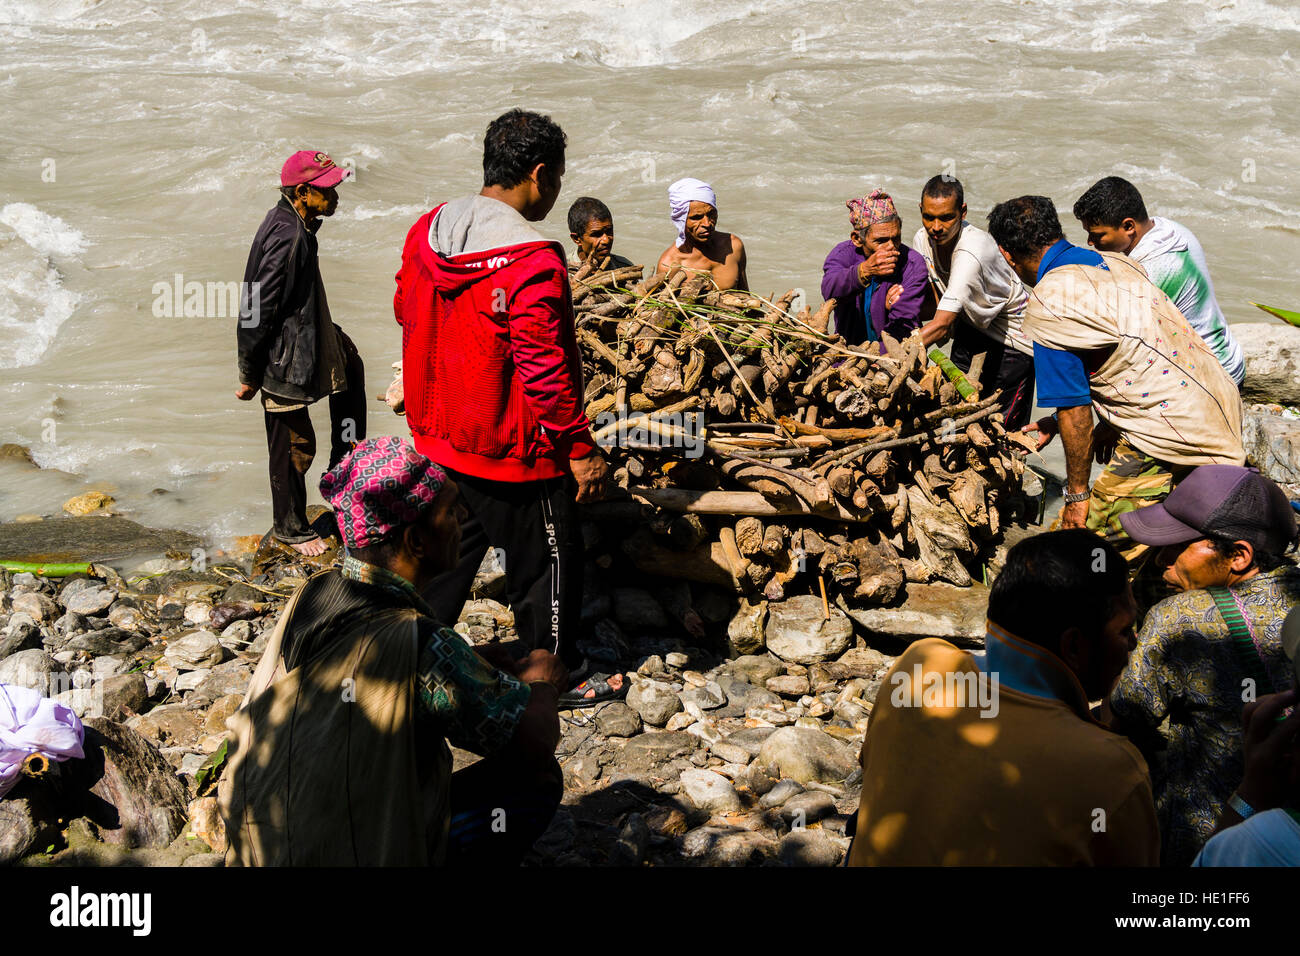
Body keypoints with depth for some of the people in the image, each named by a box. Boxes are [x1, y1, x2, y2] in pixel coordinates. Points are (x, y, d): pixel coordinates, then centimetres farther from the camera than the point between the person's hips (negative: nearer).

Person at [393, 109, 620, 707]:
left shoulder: (426, 232, 0)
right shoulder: (532, 263, -25)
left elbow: (407, 312, 14)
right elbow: (545, 370, -23)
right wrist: (580, 449, -13)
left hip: (438, 438, 8)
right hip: (514, 454, -7)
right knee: (546, 565, 11)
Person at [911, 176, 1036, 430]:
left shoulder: (972, 251, -36)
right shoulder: (923, 239, -13)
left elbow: (942, 324, -42)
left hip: (1014, 331, -6)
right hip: (972, 324, 6)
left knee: (1003, 426, -3)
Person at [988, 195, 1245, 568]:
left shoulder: (1047, 304, -14)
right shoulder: (1116, 262, 11)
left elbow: (1074, 408, -12)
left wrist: (1077, 494, 0)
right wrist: (1056, 422, 29)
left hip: (1173, 434, -9)